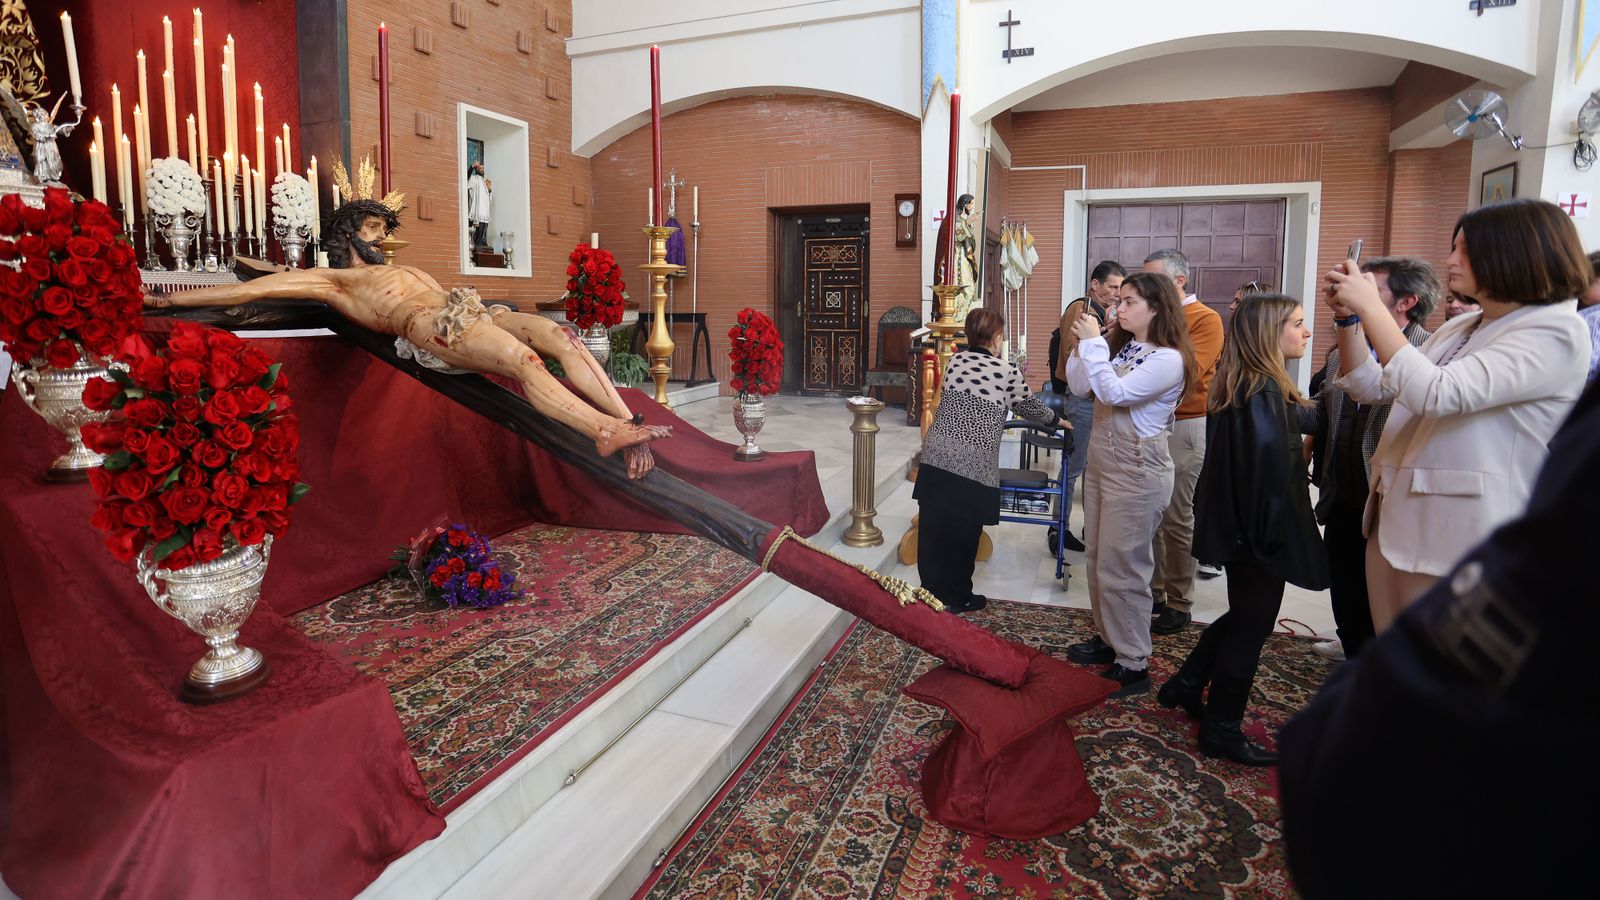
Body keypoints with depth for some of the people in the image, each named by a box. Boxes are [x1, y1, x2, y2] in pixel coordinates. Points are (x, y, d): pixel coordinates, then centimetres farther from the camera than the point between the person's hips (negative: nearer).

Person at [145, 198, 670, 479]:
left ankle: (629, 423, -29)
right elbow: (254, 288, 14)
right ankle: (605, 431, -44)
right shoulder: (334, 279, 18)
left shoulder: (398, 270, 40)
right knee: (524, 359, -33)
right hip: (432, 328, -7)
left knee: (561, 336, -19)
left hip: (470, 313, 7)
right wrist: (173, 299, 12)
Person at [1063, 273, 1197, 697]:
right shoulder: (1120, 347, 8)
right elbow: (1081, 387, 7)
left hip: (1137, 472, -8)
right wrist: (1085, 343, -3)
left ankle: (1133, 665, 8)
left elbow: (1114, 392, -26)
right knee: (1098, 559, 16)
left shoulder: (1168, 359, -16)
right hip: (1101, 463, 8)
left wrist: (1093, 343, -19)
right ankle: (1109, 639, 31)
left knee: (1121, 568, -4)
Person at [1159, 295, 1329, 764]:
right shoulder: (1265, 392, -20)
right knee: (1251, 625, 4)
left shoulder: (1238, 385, 8)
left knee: (1242, 615, 23)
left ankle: (1185, 686, 32)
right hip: (1260, 530, -9)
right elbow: (1273, 470, -24)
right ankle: (1222, 729, 16)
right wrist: (1277, 534, -18)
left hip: (1234, 524, 9)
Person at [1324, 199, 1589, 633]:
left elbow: (1436, 394, -26)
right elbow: (1372, 387, 15)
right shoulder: (1459, 328, 13)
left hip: (1458, 543, -7)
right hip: (1395, 525, 8)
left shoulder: (1555, 333, -12)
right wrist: (1349, 318, 1)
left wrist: (1372, 307, -21)